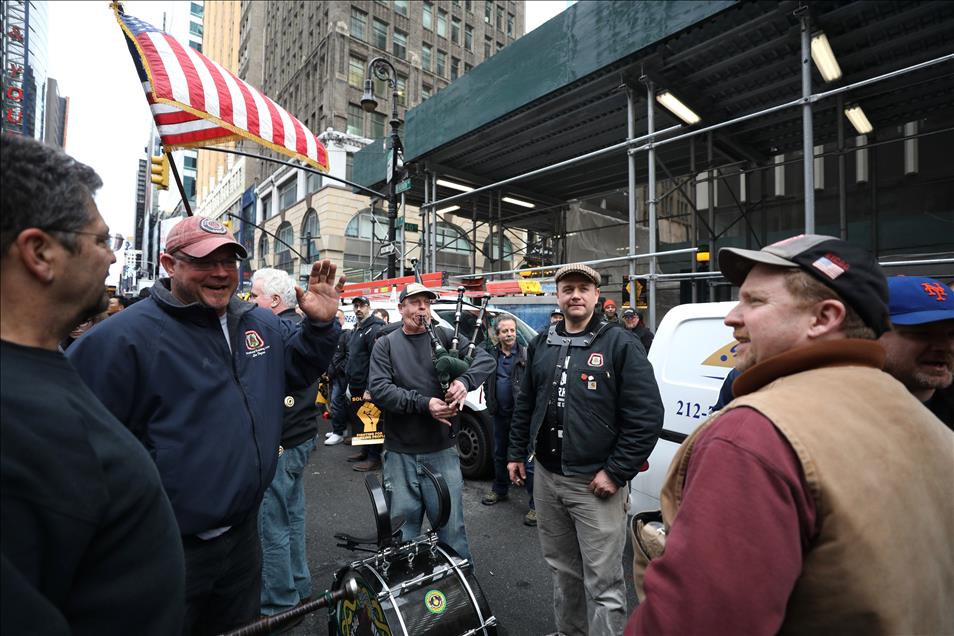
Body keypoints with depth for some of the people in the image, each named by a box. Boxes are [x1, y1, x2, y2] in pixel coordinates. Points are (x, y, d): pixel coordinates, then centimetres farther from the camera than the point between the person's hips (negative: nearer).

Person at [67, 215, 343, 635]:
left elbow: (298, 369, 12)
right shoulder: (123, 337, -18)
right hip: (167, 552, -5)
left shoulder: (262, 325, 1)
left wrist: (321, 324, -6)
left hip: (244, 533, 6)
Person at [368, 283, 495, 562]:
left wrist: (464, 381, -22)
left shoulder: (444, 336, 3)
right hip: (400, 453, 1)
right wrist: (424, 403, -19)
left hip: (442, 450, 0)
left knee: (452, 527, 9)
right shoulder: (386, 344, 2)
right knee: (403, 528, 16)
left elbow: (486, 358, -3)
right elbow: (378, 389, -11)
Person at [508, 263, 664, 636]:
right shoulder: (541, 345, 8)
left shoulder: (620, 345, -9)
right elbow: (525, 404, 16)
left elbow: (646, 416, -12)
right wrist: (517, 453, 13)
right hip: (545, 476, 6)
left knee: (603, 582, 4)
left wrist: (616, 472, -14)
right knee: (561, 568, 22)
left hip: (596, 483, -5)